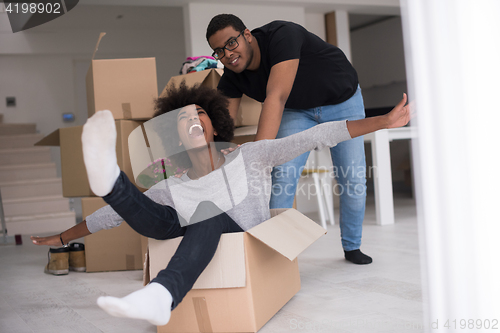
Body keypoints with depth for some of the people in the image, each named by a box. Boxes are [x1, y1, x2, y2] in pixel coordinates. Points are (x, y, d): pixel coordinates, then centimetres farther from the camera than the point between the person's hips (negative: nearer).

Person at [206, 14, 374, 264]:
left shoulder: (282, 35, -40)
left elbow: (276, 97, -51)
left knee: (353, 180, -3)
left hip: (342, 100, -3)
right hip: (298, 109, 4)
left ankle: (352, 247, 20)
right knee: (283, 174, -16)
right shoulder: (232, 79, -19)